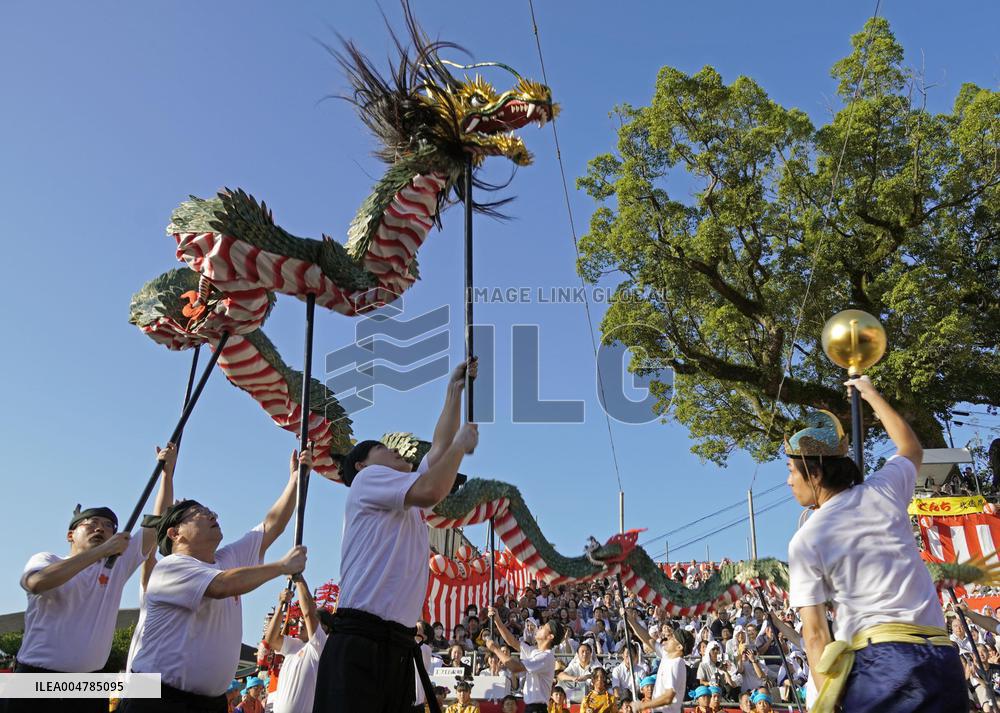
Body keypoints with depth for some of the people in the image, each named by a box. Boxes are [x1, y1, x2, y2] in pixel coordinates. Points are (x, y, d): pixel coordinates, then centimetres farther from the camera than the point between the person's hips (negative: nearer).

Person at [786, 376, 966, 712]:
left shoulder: (804, 541, 1)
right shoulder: (883, 490, 10)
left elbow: (815, 633, -5)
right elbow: (911, 448, 34)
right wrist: (871, 394, 43)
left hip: (878, 661, -4)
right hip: (941, 659, 5)